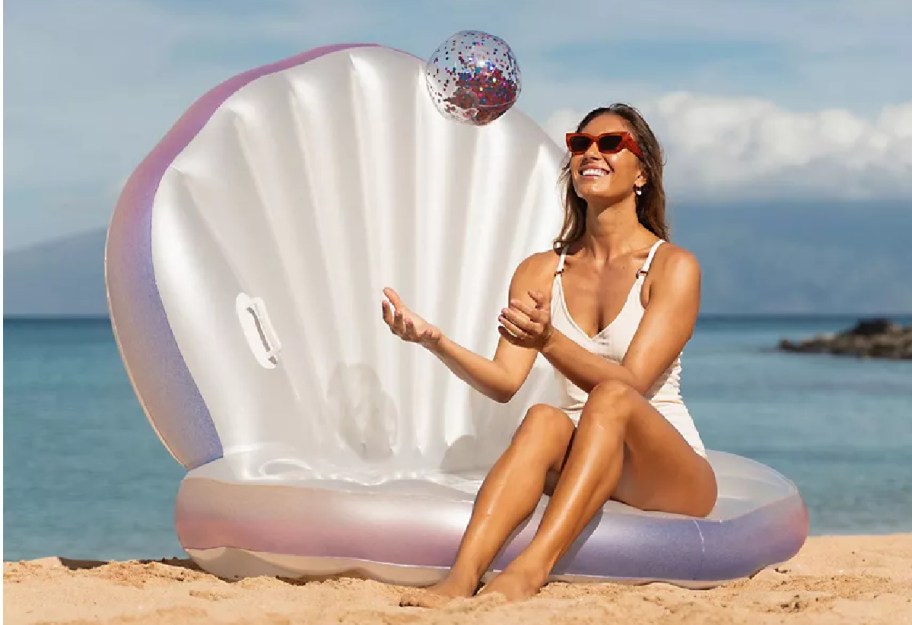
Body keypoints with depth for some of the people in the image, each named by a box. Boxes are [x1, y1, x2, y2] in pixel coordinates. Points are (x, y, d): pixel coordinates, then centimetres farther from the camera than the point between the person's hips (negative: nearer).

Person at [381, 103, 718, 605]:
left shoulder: (673, 267, -4)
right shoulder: (541, 271, 9)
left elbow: (629, 385, -16)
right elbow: (504, 381, -4)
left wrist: (549, 341, -33)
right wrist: (435, 341, -22)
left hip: (673, 474, -3)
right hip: (581, 462, 3)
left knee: (609, 401, -33)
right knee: (544, 419, -30)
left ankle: (532, 567, -49)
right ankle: (462, 577, -48)